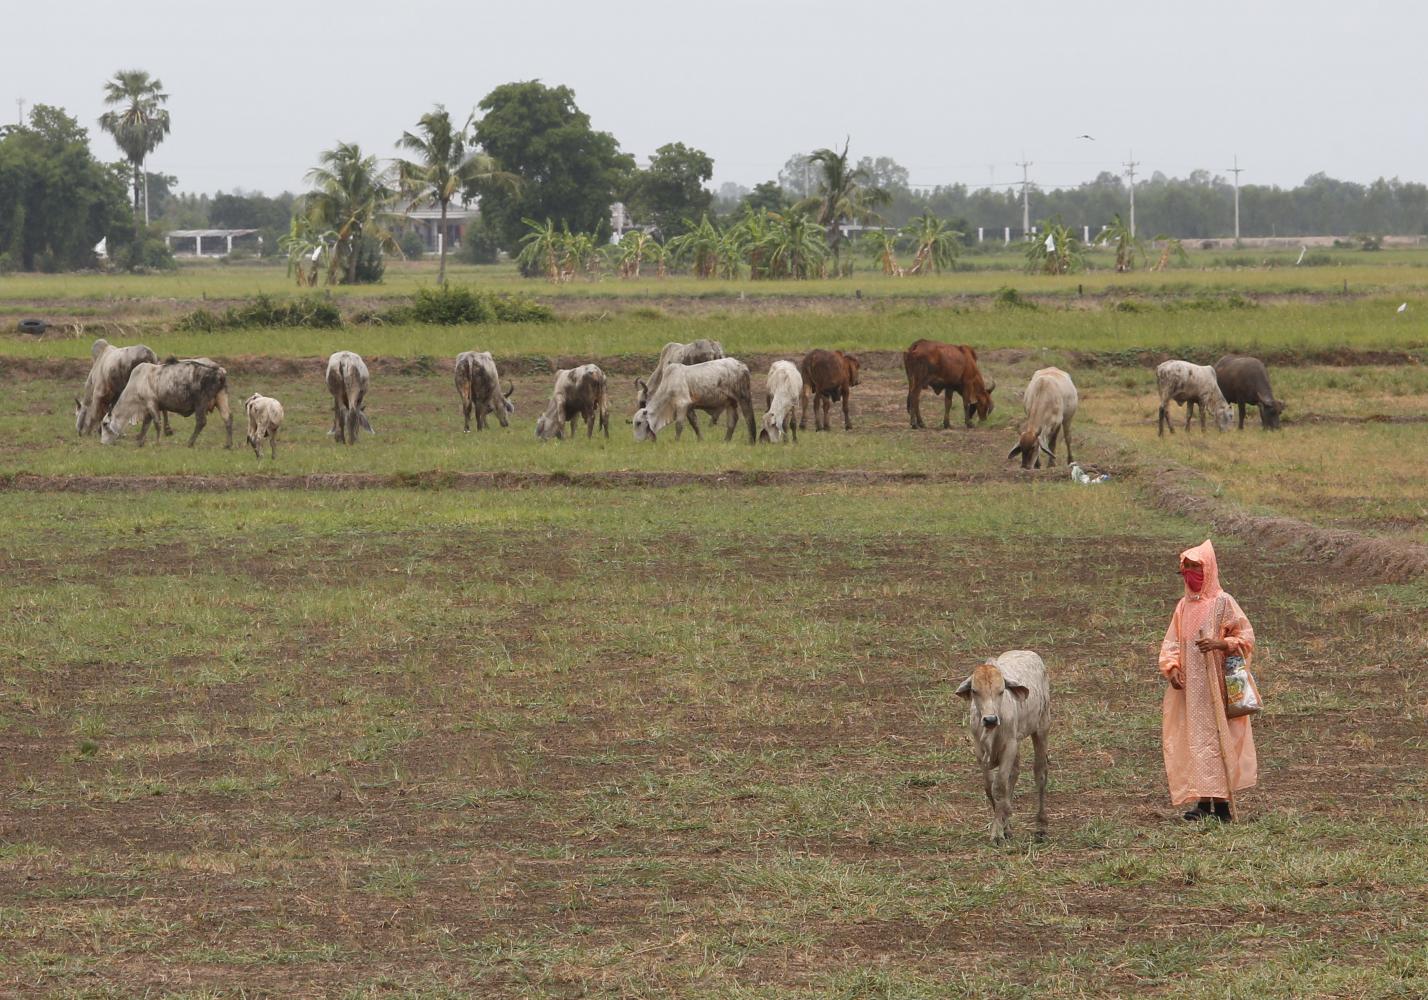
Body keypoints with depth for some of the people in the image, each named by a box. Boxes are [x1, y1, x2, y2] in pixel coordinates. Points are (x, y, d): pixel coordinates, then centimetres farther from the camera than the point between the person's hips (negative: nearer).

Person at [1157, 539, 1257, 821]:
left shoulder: (1223, 603, -5)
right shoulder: (1184, 606, 13)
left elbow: (1246, 636, -5)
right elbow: (1172, 642, 13)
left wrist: (1220, 644, -21)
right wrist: (1172, 668, -4)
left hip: (1216, 684, -6)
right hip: (1189, 687, 6)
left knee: (1215, 737, -8)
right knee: (1194, 739, 3)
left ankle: (1222, 802, -7)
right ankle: (1203, 801, 5)